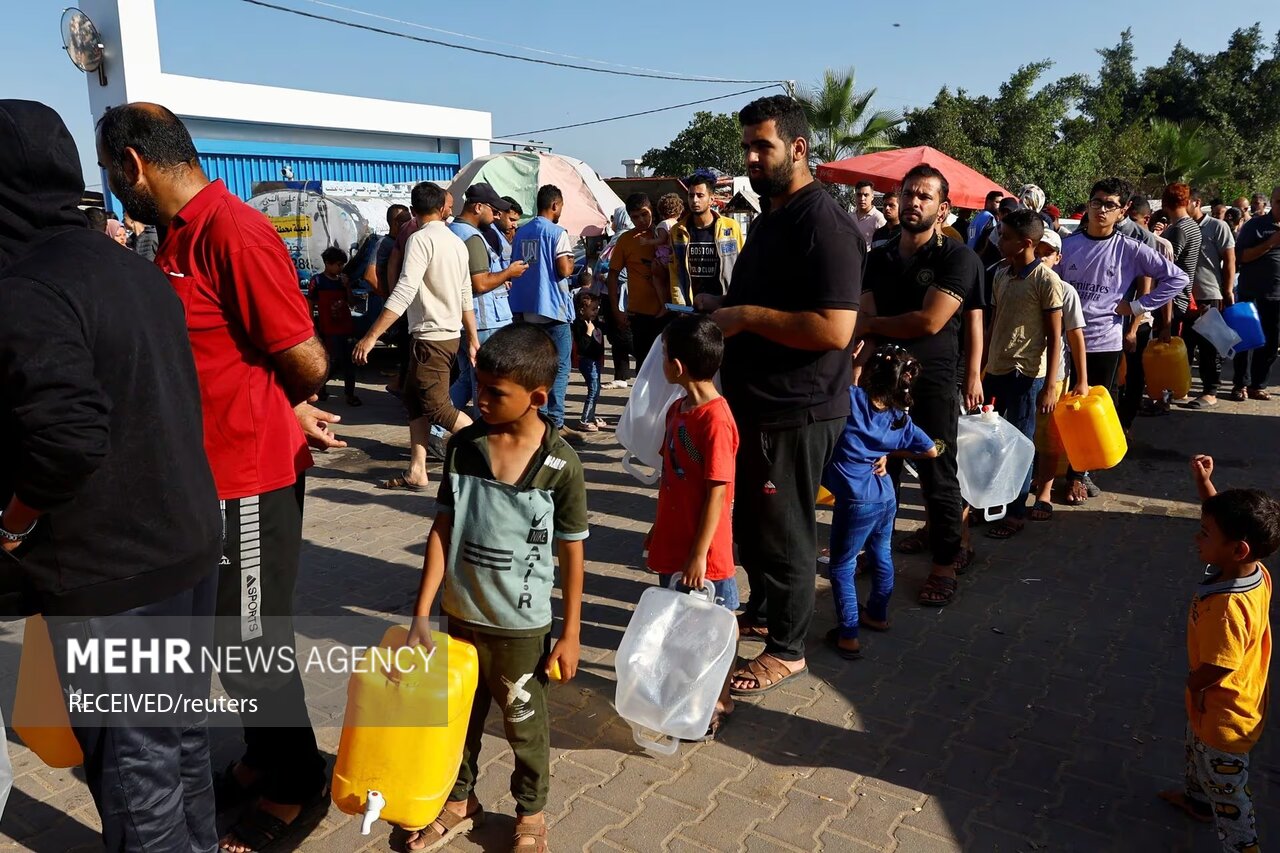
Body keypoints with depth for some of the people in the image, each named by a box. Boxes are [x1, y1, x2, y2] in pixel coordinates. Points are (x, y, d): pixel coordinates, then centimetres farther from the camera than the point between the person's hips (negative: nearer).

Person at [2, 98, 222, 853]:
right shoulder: (136, 270, 8)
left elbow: (68, 437, -28)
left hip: (108, 573, -8)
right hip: (188, 543, 8)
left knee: (132, 760, 7)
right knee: (180, 730, 22)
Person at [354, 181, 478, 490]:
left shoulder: (421, 239, -14)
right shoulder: (456, 242, 9)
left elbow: (404, 292, -24)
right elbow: (466, 296, 13)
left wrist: (371, 336, -26)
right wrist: (473, 340, 19)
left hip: (431, 337, -9)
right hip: (451, 334, 9)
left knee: (437, 407, -2)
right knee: (414, 398, 13)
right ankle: (416, 472, 13)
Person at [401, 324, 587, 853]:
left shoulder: (561, 465, -16)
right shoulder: (463, 446, -8)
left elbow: (571, 554, -9)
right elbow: (442, 531, -5)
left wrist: (570, 635, -5)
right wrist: (421, 615, -7)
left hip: (521, 623, -3)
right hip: (461, 613, 4)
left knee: (524, 721, 16)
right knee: (460, 713, 22)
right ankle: (460, 800, 46)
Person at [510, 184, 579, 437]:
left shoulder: (521, 232, 11)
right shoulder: (557, 233, -11)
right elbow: (564, 269, -18)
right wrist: (572, 262, 2)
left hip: (526, 309, 7)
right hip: (553, 308, -7)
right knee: (559, 368, -2)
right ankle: (554, 423, -5)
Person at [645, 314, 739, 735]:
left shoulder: (715, 419, -22)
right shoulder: (677, 408, 5)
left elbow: (718, 492, -21)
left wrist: (699, 554, -18)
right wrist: (659, 529, 18)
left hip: (703, 551, -8)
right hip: (673, 543, 8)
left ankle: (720, 702, 27)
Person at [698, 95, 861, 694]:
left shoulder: (824, 224, -19)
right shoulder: (770, 217, 13)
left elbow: (834, 329, -28)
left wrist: (747, 316, -22)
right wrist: (721, 306, 8)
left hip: (797, 412, -10)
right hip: (755, 402, 10)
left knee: (782, 531, 3)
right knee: (750, 520, 21)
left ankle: (786, 648, 21)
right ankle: (762, 610, 41)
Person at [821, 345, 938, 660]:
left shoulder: (850, 398, -15)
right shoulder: (900, 419, 3)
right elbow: (932, 451, 12)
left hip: (856, 501, -6)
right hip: (886, 496, 6)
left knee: (842, 567, 6)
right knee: (882, 557, 24)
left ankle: (848, 635, 7)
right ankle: (877, 615, 43)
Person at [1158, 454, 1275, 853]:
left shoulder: (1228, 608, -41)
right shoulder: (1254, 570, -15)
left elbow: (1215, 669, -33)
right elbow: (1225, 519, 2)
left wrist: (1194, 684, -12)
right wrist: (1204, 483, -6)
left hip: (1225, 717, -10)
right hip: (1213, 706, 10)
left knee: (1226, 790, 13)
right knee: (1197, 752, 35)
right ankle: (1197, 799, 60)